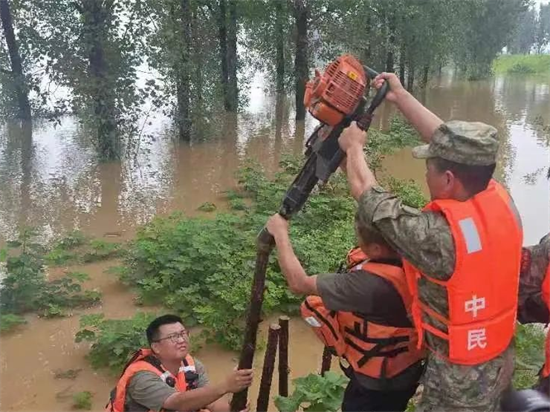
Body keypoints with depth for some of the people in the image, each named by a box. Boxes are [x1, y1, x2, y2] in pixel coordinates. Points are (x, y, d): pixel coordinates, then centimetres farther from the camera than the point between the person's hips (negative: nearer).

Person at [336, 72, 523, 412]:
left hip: (459, 373, -6)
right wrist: (401, 97, 5)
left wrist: (354, 146, -2)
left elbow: (366, 193, -22)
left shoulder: (438, 235, -34)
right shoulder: (502, 201, -14)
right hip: (501, 359, 7)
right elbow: (457, 148, -2)